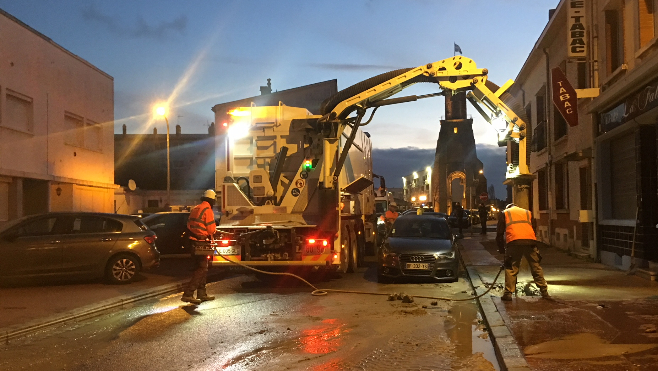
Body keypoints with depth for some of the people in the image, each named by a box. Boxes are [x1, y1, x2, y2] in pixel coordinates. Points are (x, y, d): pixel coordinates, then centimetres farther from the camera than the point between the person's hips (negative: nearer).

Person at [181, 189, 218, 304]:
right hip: (202, 243, -9)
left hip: (194, 242, 9)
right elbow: (211, 229, -15)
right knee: (201, 269, -6)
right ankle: (188, 293, -12)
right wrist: (214, 229, 6)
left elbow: (189, 225, 15)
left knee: (200, 268, 17)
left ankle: (202, 293, 23)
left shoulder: (195, 209, 12)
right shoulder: (207, 210, -14)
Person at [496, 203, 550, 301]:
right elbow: (534, 228, 26)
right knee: (536, 268, 12)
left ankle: (508, 293, 3)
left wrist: (501, 249, 24)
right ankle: (544, 292, 16)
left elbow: (499, 233, 16)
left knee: (511, 269, 5)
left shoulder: (504, 213, 23)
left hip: (513, 242, -2)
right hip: (530, 241, 3)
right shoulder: (528, 212, 31)